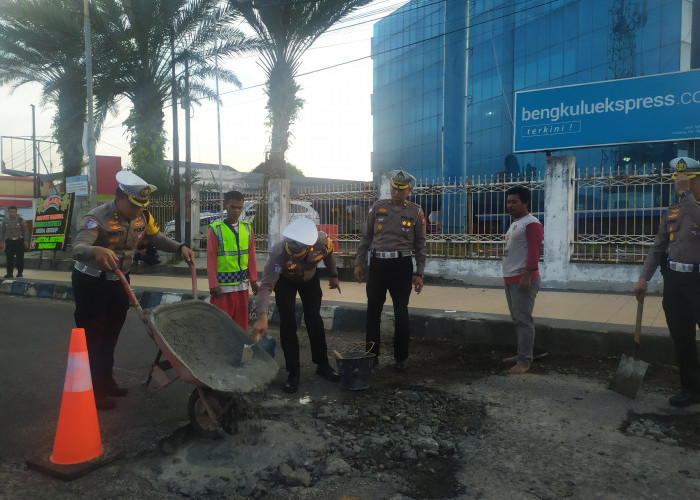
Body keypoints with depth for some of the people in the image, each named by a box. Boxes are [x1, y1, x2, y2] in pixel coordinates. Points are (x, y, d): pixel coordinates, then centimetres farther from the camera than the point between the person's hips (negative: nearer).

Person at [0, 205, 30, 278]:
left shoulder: (21, 220, 2)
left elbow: (25, 231, 2)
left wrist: (26, 241, -3)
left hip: (19, 241, -2)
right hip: (9, 241, 2)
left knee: (20, 257, 1)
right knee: (9, 258, 2)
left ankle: (20, 272, 10)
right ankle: (9, 273, 7)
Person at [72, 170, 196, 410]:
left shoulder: (142, 216, -7)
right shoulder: (97, 218, -27)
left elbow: (156, 237, 8)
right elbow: (77, 248, -41)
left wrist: (180, 248, -9)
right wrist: (96, 251, -64)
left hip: (119, 281, 6)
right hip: (91, 283, -6)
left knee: (111, 334, 17)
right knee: (92, 336, 1)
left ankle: (106, 380, 32)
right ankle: (93, 390, 12)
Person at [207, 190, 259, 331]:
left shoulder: (247, 228, 7)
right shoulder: (215, 229, -6)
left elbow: (251, 255, 11)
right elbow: (211, 258, -6)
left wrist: (253, 279, 8)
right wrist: (213, 284, -9)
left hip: (242, 283, 4)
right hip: (223, 284, -4)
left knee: (241, 320, 10)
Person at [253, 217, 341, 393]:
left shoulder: (322, 242, -35)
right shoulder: (278, 253, -43)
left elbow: (329, 254, -8)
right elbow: (266, 286, -46)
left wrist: (334, 275, 6)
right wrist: (262, 316, -58)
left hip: (310, 278, 2)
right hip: (285, 281, -2)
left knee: (314, 320, 3)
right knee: (288, 324, -8)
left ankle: (322, 364, 20)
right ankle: (293, 373, 3)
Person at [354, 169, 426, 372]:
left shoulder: (416, 212, 3)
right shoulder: (377, 207, 6)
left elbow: (420, 245, 5)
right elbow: (366, 237, 11)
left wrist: (419, 274, 1)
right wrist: (359, 263, 6)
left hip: (402, 266, -1)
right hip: (377, 264, 2)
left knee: (401, 313, 4)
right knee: (373, 311, 5)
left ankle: (401, 357, 18)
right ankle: (372, 354, 17)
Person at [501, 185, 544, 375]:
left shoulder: (531, 223, -11)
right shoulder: (514, 223, 19)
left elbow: (534, 252, -19)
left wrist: (527, 276, -24)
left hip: (523, 279, -10)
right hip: (510, 279, 10)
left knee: (523, 320, -7)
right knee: (517, 319, 15)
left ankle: (524, 361, -3)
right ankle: (521, 354, 24)